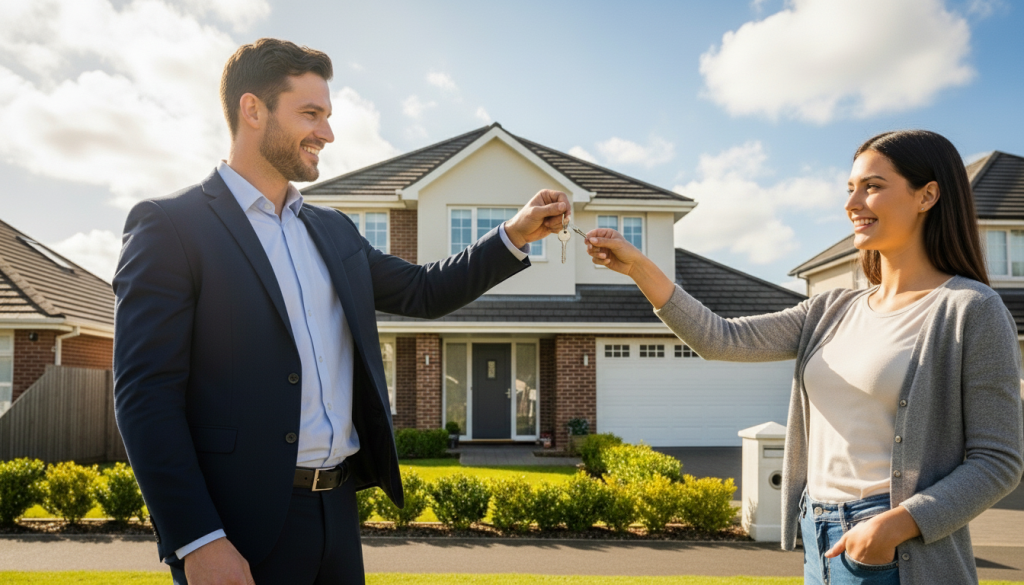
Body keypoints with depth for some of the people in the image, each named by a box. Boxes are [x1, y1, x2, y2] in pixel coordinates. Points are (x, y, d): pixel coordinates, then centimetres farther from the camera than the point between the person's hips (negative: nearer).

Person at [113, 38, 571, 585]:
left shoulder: (333, 231, 14)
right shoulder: (169, 226, -6)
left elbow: (421, 291, 22)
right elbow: (145, 394, -12)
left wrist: (514, 236, 9)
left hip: (337, 512, 6)